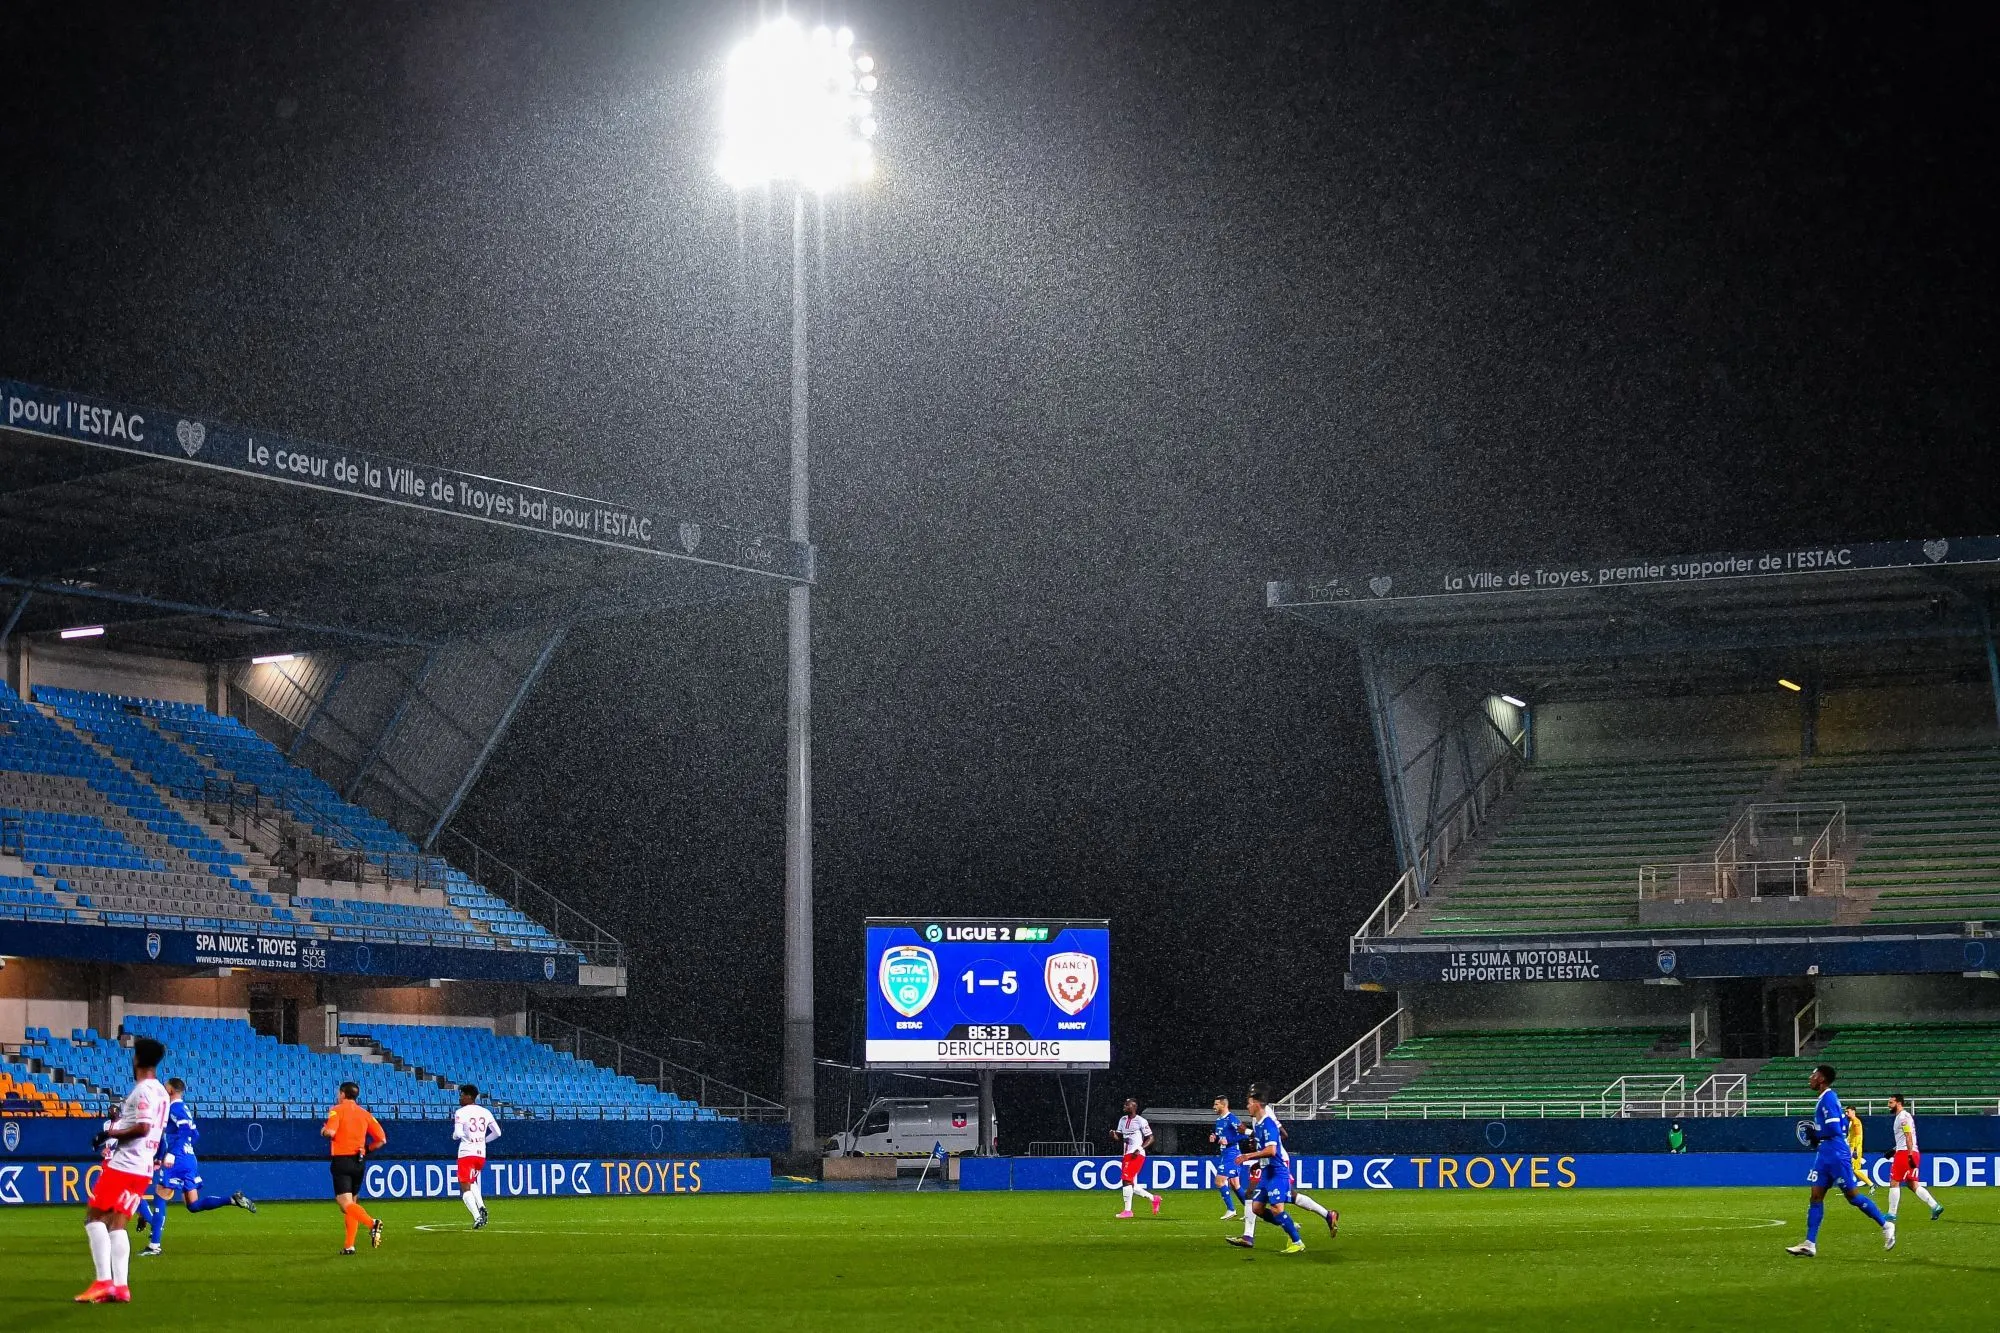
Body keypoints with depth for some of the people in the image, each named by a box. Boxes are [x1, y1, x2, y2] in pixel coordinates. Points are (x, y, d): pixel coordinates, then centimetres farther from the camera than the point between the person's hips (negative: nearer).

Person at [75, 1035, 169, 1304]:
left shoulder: (142, 1091, -12)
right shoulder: (161, 1093, 16)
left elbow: (142, 1128, -23)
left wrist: (109, 1134, -15)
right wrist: (120, 1119, 20)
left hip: (123, 1164, -9)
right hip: (143, 1169, 9)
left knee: (94, 1217, -6)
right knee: (117, 1224, 9)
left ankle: (103, 1281, -15)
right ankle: (120, 1286, 1)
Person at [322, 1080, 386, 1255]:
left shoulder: (337, 1110, -3)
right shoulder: (364, 1113, 12)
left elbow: (330, 1132, -21)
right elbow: (382, 1140, 6)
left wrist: (323, 1131, 2)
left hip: (342, 1160, -6)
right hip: (359, 1162, 6)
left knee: (345, 1203, -13)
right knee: (352, 1203, 16)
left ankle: (371, 1223, -38)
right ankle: (349, 1245, 12)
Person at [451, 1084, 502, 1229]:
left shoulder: (461, 1112, -8)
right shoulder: (485, 1112, 9)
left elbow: (458, 1133, -20)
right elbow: (497, 1132, 10)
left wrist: (454, 1135, 3)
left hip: (467, 1153, -6)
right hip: (482, 1153, 6)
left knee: (465, 1188, -2)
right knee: (472, 1182, 27)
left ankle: (477, 1217, -18)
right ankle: (481, 1207, 4)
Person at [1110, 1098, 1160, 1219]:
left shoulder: (1140, 1121, -7)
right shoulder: (1122, 1120, 15)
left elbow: (1150, 1138, -6)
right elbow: (1120, 1138, 20)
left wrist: (1140, 1149, -18)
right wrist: (1114, 1135, -3)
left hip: (1136, 1155, -8)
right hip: (1127, 1155, 8)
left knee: (1126, 1180, -18)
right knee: (1132, 1186, 8)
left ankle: (1128, 1210, -16)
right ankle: (1154, 1198, 27)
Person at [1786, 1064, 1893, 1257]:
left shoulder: (1828, 1098, -15)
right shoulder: (1827, 1098, 15)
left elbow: (1833, 1129, -23)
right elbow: (1843, 1124, 20)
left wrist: (1814, 1134, -9)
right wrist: (1815, 1134, 13)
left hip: (1836, 1154, -10)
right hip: (1825, 1154, 10)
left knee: (1853, 1195, -1)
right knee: (1816, 1196, 5)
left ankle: (1886, 1226, 13)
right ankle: (1809, 1244, 3)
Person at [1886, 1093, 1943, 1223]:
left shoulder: (1903, 1117, -11)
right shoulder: (1901, 1117, 20)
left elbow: (1908, 1137, -20)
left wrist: (1910, 1155, -25)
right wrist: (1894, 1150, 25)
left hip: (1905, 1154, -10)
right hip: (1910, 1154, 10)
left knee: (1894, 1183, -4)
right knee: (1913, 1184, 8)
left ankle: (1892, 1214, -2)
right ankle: (1935, 1206, 0)